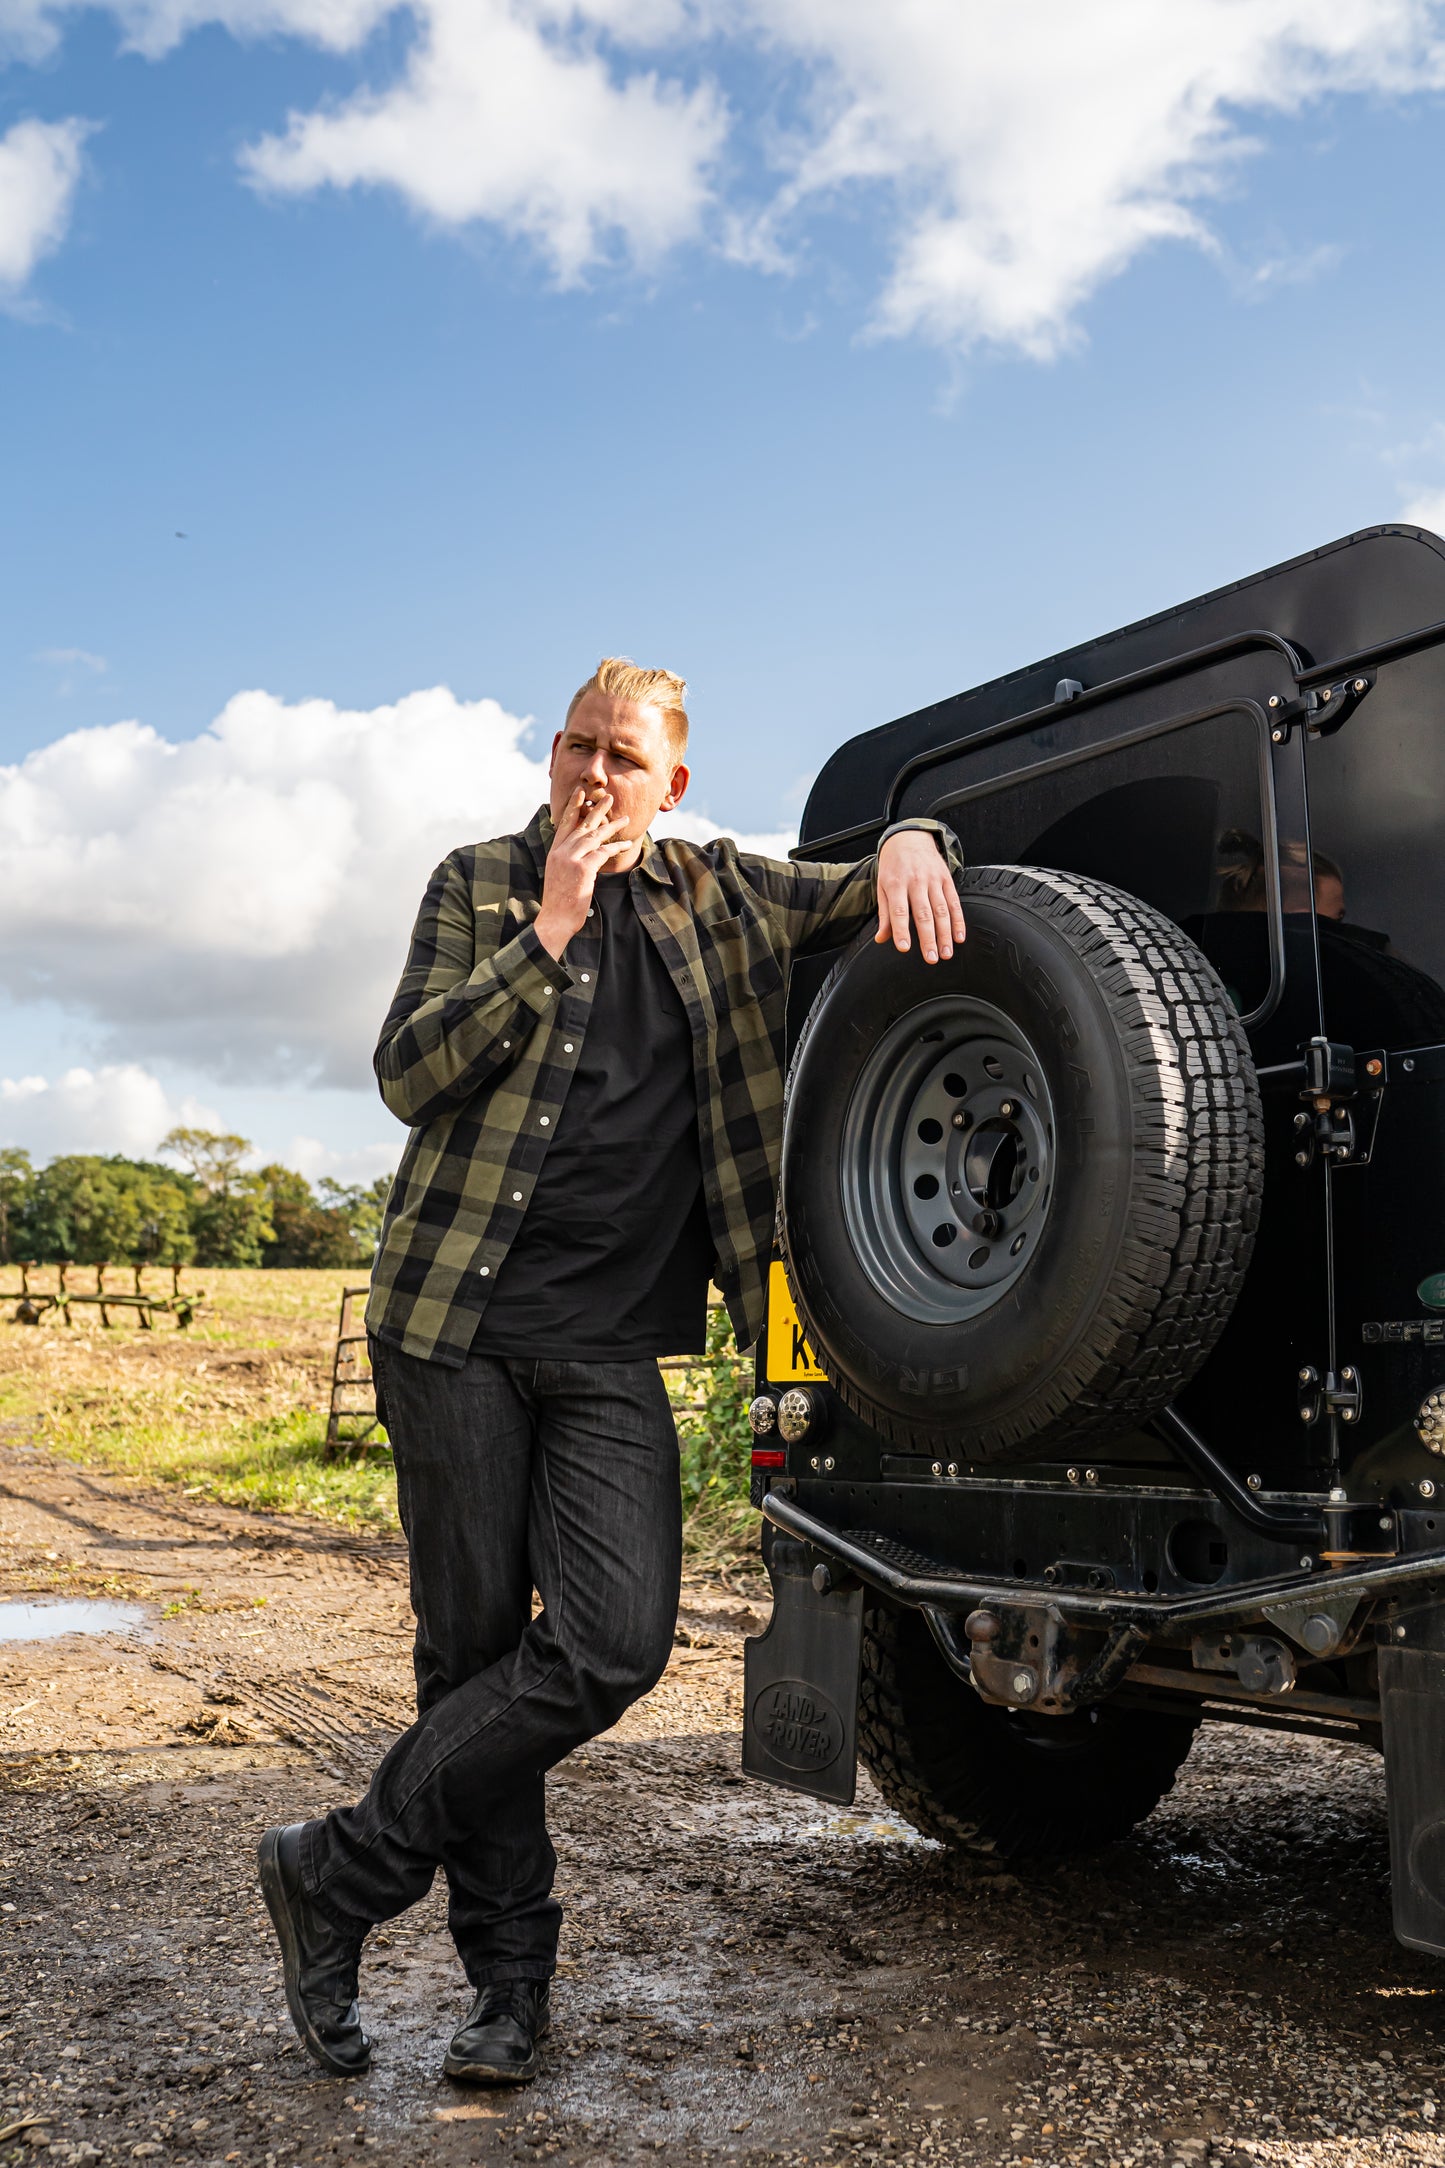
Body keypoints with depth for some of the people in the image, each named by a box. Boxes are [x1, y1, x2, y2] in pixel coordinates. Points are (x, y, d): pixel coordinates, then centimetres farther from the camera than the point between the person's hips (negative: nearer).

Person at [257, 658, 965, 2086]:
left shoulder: (716, 894, 12)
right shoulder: (479, 885, 7)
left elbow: (864, 900, 19)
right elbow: (408, 1076, -4)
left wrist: (909, 843, -5)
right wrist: (554, 927, -11)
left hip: (612, 1349, 2)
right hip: (456, 1322, -1)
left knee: (617, 1644, -12)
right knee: (474, 1645, 3)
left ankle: (338, 1872, 5)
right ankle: (511, 1973, 21)